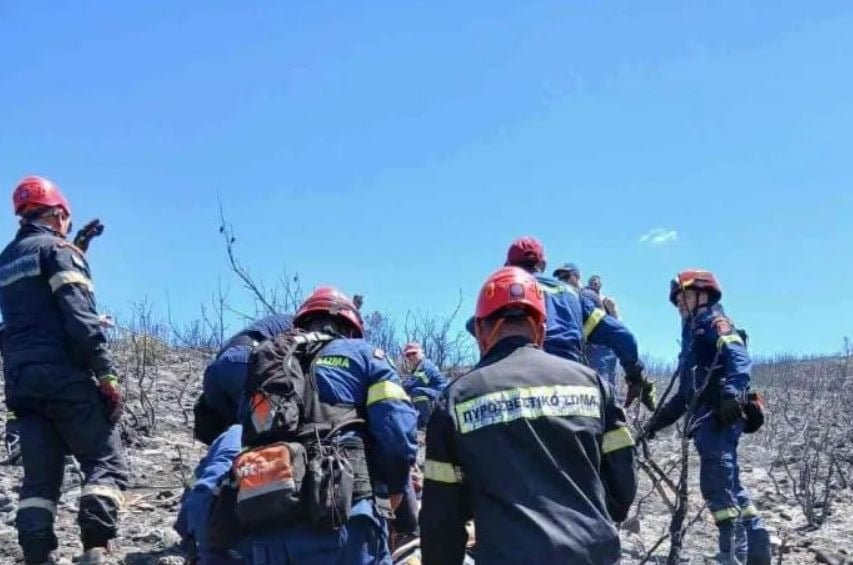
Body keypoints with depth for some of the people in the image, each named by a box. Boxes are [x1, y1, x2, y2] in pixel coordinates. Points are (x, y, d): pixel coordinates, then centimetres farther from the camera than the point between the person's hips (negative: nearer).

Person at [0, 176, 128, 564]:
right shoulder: (58, 249, -2)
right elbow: (79, 316, -14)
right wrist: (107, 374, -17)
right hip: (63, 375, -7)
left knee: (39, 475, 7)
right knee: (106, 462, -4)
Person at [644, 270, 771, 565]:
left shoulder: (715, 323, 2)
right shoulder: (693, 333, 29)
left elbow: (738, 357, -18)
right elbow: (686, 389, 33)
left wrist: (733, 392, -34)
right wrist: (662, 417, 32)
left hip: (719, 415, -10)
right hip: (706, 417, 10)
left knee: (716, 483, -15)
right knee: (728, 484, 10)